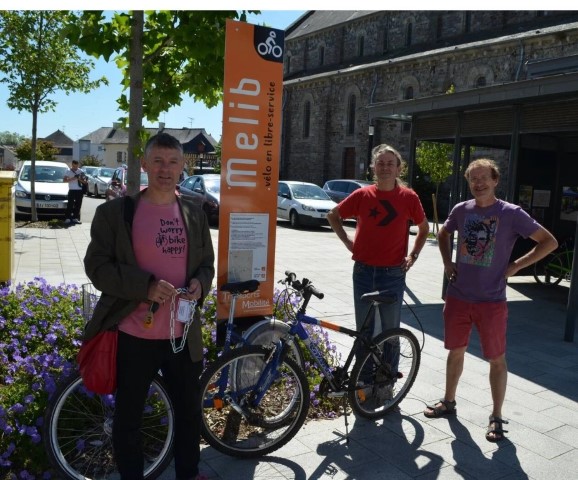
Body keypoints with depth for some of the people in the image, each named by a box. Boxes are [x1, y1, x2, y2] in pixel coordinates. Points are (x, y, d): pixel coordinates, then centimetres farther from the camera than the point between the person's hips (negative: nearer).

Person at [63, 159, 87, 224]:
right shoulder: (68, 171, 3)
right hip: (72, 190, -2)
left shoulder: (80, 171, 7)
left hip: (79, 190, 2)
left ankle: (75, 218, 9)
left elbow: (85, 182, 7)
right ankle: (68, 218, -8)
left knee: (78, 205, 3)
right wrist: (72, 178, -17)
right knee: (70, 204, -7)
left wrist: (80, 179, -13)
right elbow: (64, 180, -4)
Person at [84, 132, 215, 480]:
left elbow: (207, 263, 16)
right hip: (134, 334, -4)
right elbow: (97, 266, -8)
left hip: (183, 334, 4)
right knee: (129, 416, 13)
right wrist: (146, 285, -21)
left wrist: (200, 283, -7)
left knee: (190, 410, 18)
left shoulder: (194, 214, 7)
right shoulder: (115, 212, -6)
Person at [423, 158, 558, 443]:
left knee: (497, 359, 5)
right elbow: (443, 234, 23)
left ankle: (496, 417, 20)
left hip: (491, 301, -3)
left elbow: (549, 242, -4)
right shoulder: (461, 210, 3)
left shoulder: (511, 213, -9)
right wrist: (447, 262, 9)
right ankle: (448, 402, 33)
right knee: (455, 352, 16)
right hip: (457, 296, 4)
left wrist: (516, 265, -9)